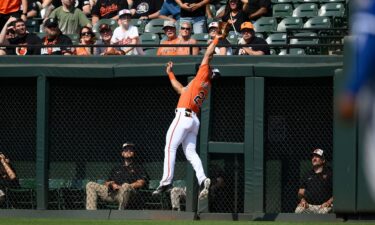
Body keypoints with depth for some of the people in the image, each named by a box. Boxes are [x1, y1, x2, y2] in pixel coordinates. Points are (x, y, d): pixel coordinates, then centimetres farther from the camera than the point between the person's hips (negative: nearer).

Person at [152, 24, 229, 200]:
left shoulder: (203, 76, 3)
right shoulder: (205, 87, 26)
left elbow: (208, 55, 0)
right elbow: (181, 90, 37)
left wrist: (218, 39, 11)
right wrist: (170, 74, 43)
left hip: (184, 115, -9)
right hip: (194, 120, 9)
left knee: (170, 148, -9)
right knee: (190, 153, 3)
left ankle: (166, 182, -16)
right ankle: (202, 180, -16)